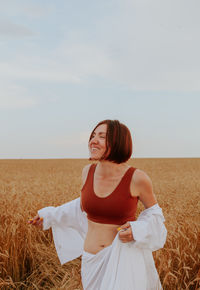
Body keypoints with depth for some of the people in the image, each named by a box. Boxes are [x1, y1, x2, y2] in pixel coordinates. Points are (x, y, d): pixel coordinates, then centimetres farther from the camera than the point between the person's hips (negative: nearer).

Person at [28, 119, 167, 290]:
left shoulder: (138, 178, -16)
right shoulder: (88, 172, -4)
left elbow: (154, 213, 0)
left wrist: (136, 231, -19)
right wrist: (50, 216, 18)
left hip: (125, 257, -5)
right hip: (94, 261, 5)